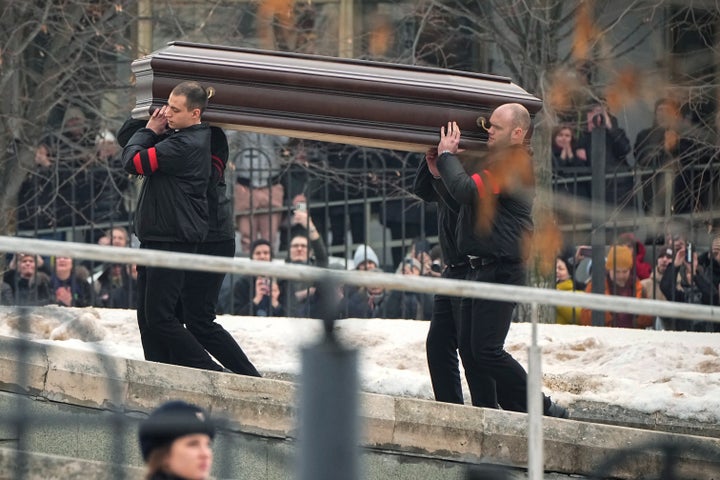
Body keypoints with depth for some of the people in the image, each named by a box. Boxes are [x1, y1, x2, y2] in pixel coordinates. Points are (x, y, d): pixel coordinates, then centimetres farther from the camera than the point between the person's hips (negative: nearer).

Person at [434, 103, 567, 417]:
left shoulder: (513, 165, -13)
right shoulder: (496, 160, 20)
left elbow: (467, 191, -25)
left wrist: (447, 155, -10)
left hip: (501, 270, -10)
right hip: (480, 270, 10)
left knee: (486, 350, -12)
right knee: (469, 347, 7)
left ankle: (542, 411, -5)